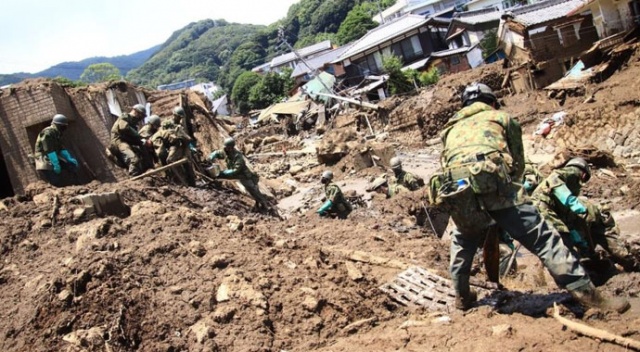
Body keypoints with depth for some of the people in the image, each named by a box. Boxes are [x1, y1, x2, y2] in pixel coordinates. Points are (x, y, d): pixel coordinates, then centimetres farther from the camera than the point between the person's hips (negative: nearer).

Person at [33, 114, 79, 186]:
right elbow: (49, 150, -25)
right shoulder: (48, 132, -18)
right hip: (44, 159, -10)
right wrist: (56, 164, -27)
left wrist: (70, 159, 6)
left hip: (53, 158, 10)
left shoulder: (57, 133, 13)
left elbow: (61, 148, 16)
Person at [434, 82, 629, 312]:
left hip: (454, 189, 4)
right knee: (541, 236, 2)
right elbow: (518, 164, 26)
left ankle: (462, 296, 34)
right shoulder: (502, 118, 27)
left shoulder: (452, 129, 35)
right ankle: (585, 291, 0)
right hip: (492, 184, -3)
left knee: (463, 241, 30)